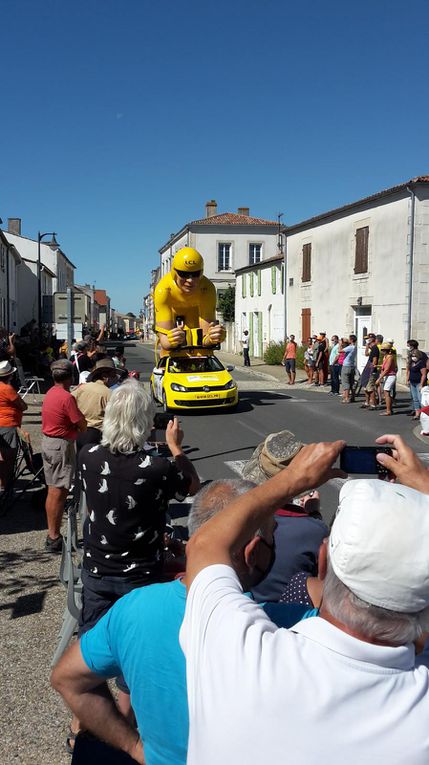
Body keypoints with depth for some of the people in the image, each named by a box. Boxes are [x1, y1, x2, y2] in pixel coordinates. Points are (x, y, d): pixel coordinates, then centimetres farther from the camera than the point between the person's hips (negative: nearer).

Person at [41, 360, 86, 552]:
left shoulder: (50, 393, 8)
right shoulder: (66, 397, -20)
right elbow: (82, 425, -17)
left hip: (47, 442, 9)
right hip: (62, 445, -9)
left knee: (52, 491, 16)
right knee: (59, 492, -3)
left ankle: (52, 534, 25)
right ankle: (54, 538, 3)